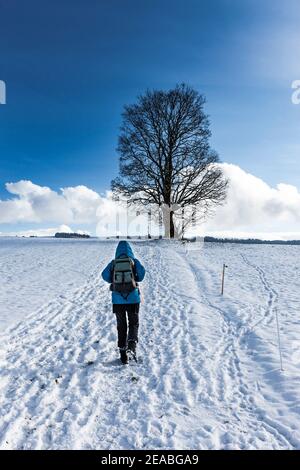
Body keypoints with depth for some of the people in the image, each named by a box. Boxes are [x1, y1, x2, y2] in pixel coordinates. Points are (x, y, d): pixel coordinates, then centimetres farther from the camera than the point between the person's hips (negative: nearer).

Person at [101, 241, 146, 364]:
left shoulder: (113, 263, 4)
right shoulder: (134, 261, 2)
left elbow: (105, 275, -8)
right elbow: (142, 272, -13)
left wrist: (114, 281, 8)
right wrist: (135, 280, 6)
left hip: (118, 300, 1)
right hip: (133, 298, -1)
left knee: (121, 326, 14)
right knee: (133, 323, 14)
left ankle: (123, 354, 15)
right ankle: (132, 343, -11)